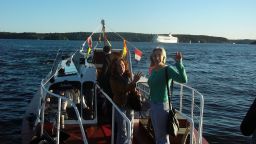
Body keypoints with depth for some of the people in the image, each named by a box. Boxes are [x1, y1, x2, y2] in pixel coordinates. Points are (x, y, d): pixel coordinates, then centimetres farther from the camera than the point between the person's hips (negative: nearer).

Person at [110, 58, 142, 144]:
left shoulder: (128, 76, 2)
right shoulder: (113, 79, -12)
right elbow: (123, 89, -26)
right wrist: (134, 82, -34)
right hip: (120, 106, -5)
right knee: (123, 132, 0)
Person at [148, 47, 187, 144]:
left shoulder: (167, 70, -16)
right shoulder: (153, 70, 7)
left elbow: (183, 80, -33)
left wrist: (179, 62, -39)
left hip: (162, 106, -8)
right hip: (153, 105, 8)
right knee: (157, 136, 22)